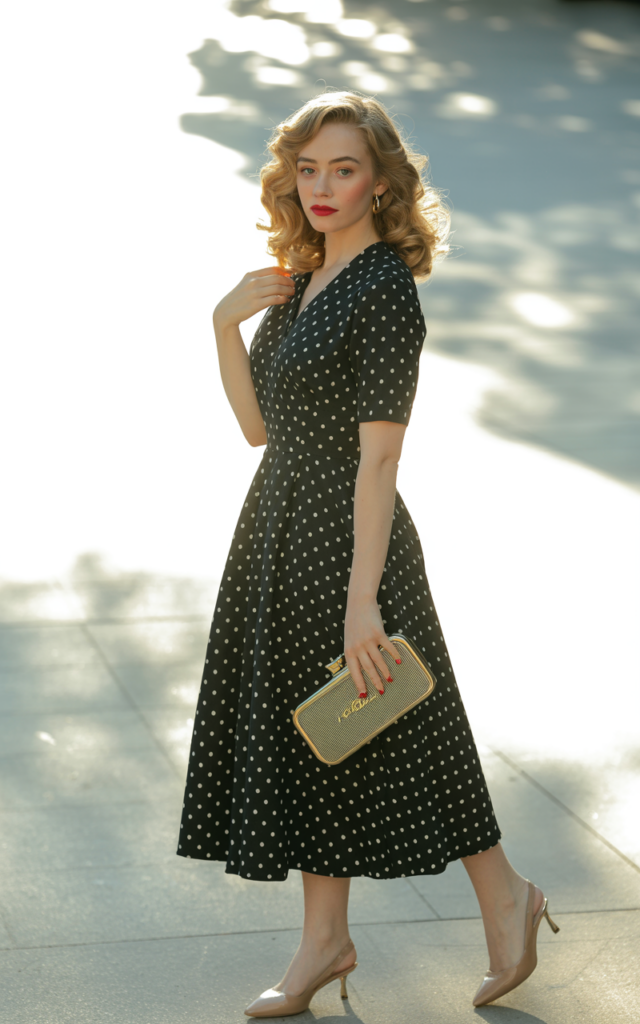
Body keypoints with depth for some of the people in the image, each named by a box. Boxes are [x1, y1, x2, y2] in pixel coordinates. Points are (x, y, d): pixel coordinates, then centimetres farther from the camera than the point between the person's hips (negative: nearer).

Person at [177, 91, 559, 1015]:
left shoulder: (385, 290, -17)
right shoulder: (303, 280, 8)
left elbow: (378, 456, -21)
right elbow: (259, 426, 9)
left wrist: (363, 599, -23)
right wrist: (226, 324, -5)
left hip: (345, 538, -9)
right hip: (281, 526, 9)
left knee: (395, 737, 4)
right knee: (298, 736, 13)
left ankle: (505, 896, 24)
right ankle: (325, 941, 25)